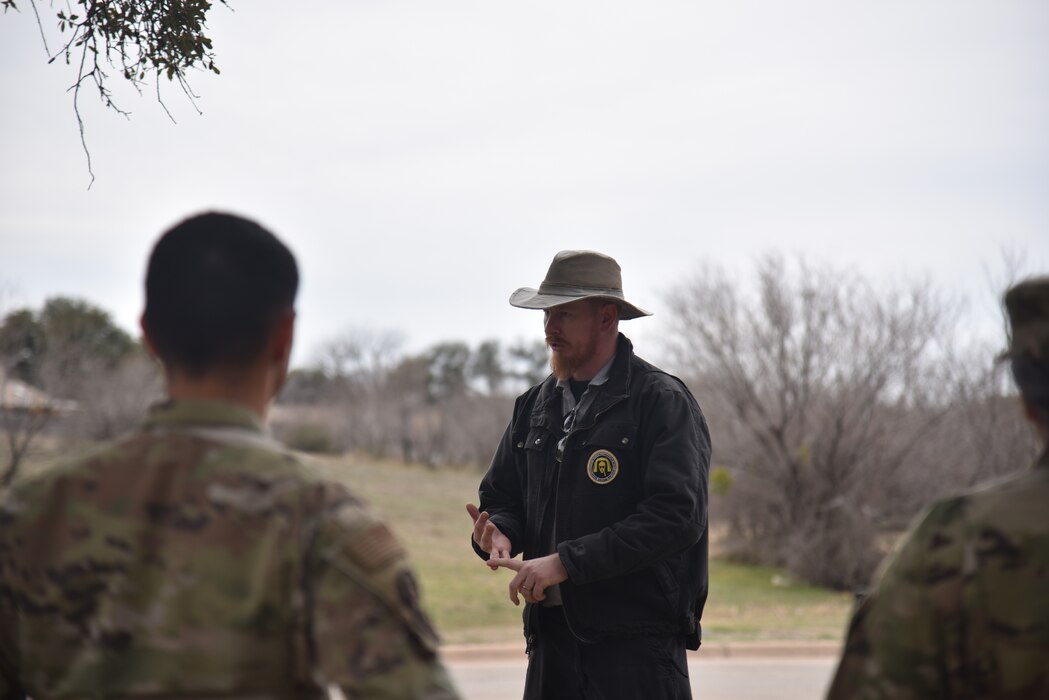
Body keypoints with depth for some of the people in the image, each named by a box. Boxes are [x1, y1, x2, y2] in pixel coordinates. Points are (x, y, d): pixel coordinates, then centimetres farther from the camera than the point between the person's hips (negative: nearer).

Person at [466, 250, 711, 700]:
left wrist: (566, 561, -19)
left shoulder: (663, 402, -6)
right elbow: (502, 497, 22)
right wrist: (498, 532, -5)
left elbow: (676, 516, -16)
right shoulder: (535, 406, 16)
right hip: (552, 639, 6)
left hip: (637, 647, -6)